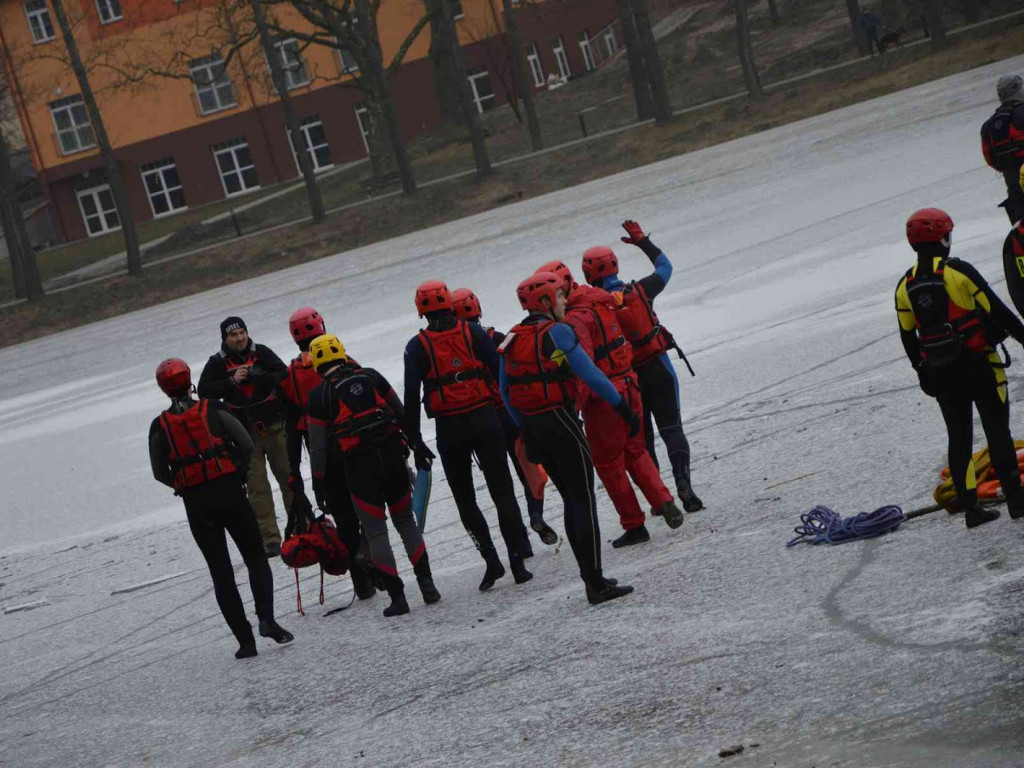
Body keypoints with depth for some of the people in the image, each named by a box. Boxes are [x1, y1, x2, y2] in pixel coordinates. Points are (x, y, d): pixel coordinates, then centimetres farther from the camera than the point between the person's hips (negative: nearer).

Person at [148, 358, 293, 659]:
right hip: (229, 493, -1)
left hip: (196, 503, 1)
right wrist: (237, 474, 10)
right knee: (255, 557, 12)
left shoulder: (160, 427, 0)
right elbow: (246, 445, -5)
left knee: (220, 571, 7)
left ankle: (245, 640, 4)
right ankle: (267, 618, -10)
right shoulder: (213, 410, -3)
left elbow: (160, 473, 4)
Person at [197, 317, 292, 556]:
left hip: (273, 426, 1)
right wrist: (232, 381, -18)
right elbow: (205, 391, -7)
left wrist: (254, 376, -18)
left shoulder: (261, 353, 3)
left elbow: (283, 375, -5)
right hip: (244, 433, -1)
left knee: (288, 476, 5)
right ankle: (270, 539, -2)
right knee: (257, 487, -3)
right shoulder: (217, 363, 2)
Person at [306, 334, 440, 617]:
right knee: (406, 521, 15)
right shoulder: (371, 377, 7)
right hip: (392, 454, 3)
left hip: (359, 464, -3)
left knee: (375, 531, 4)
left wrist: (318, 481, 9)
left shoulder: (319, 395, -1)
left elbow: (317, 444, 1)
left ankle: (396, 595, 0)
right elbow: (401, 413, 12)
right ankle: (427, 584, 7)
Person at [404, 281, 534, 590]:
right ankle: (517, 560, -2)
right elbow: (500, 372, -1)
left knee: (465, 498, 11)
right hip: (484, 420, 1)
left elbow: (411, 397, -3)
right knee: (502, 491, 4)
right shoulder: (473, 332, 2)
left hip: (449, 429, -1)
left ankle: (491, 561, 3)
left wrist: (415, 441, 2)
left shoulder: (417, 347, 0)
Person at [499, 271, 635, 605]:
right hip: (560, 421, -8)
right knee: (584, 500, -4)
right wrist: (623, 407, -6)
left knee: (571, 501, 15)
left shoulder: (512, 340, 12)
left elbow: (505, 392, 16)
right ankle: (596, 583, -7)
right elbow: (590, 375, -13)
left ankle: (591, 578, 17)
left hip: (533, 427, 8)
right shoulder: (556, 332, -11)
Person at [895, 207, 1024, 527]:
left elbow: (908, 337, 9)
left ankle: (970, 507, 10)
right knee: (997, 430, 4)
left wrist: (923, 373, 21)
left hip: (940, 373, 4)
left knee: (959, 437, 11)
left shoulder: (905, 287, 3)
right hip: (979, 365, -4)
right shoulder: (959, 271, -12)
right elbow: (998, 311, -11)